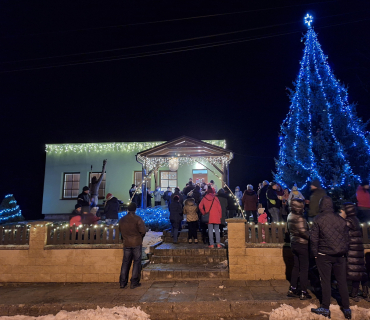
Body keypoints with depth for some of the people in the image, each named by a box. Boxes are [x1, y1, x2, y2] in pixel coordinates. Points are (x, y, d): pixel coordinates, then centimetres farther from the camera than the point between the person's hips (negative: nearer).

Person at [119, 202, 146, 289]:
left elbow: (121, 231, 10)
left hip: (126, 244, 4)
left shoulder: (122, 219, 3)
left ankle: (122, 283, 15)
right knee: (137, 262, 6)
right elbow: (143, 231, -13)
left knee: (125, 262, 12)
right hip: (137, 243, -4)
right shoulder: (137, 219, -11)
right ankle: (134, 283, 9)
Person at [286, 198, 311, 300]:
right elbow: (303, 232, -25)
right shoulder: (299, 218, -21)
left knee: (296, 267, 17)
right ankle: (303, 293, 11)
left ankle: (292, 290, 23)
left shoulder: (290, 216, 7)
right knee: (304, 269, 3)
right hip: (302, 244, -8)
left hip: (294, 243, 8)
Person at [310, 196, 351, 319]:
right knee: (342, 281, 13)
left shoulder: (318, 219, -8)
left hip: (324, 255, -3)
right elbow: (346, 237, 8)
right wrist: (344, 252, 15)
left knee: (325, 281, 4)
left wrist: (315, 253, -1)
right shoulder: (341, 219, 3)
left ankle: (325, 309, 11)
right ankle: (346, 309, 20)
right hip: (339, 256, 4)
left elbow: (314, 238, -9)